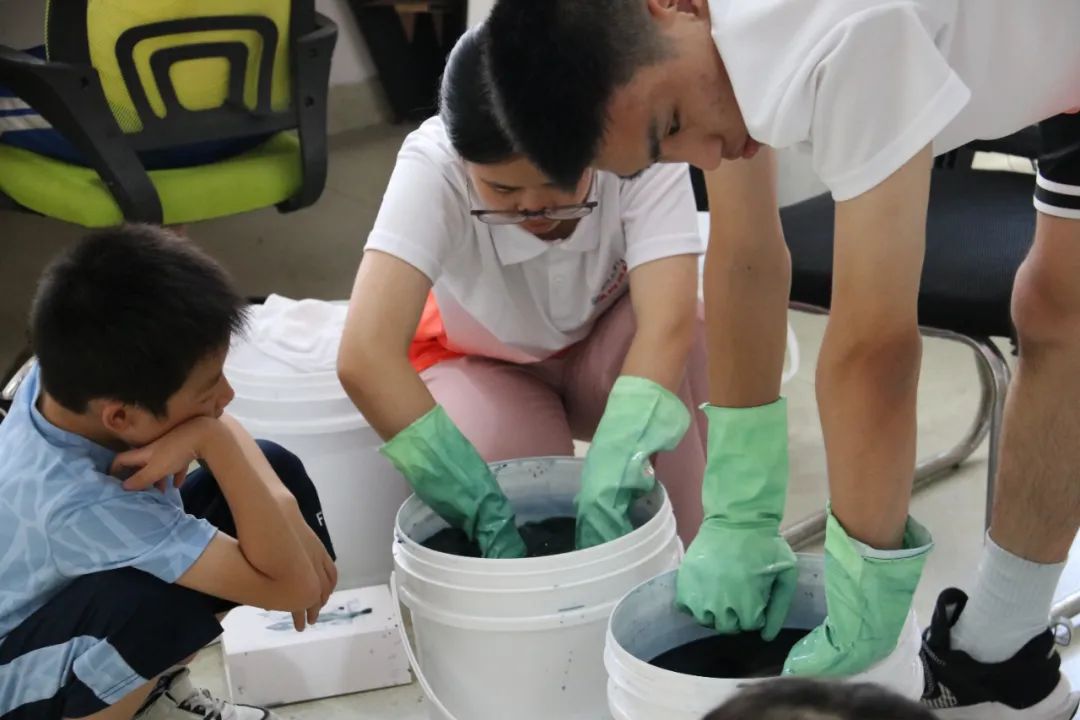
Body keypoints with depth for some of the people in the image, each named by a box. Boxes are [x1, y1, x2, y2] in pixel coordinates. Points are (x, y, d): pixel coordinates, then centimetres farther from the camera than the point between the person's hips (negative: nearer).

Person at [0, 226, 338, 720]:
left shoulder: (76, 379, -21)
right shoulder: (81, 508, -40)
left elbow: (213, 426, -2)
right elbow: (294, 586, -39)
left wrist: (284, 506, -19)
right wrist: (210, 438, -39)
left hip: (65, 589, 8)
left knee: (275, 469, -4)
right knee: (164, 599, -40)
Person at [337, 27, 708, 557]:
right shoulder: (432, 166, -34)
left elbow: (668, 326, -42)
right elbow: (365, 356, -45)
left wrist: (606, 495, -54)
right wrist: (489, 514, -50)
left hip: (608, 355, 1)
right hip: (486, 366, 0)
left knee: (691, 329, -33)